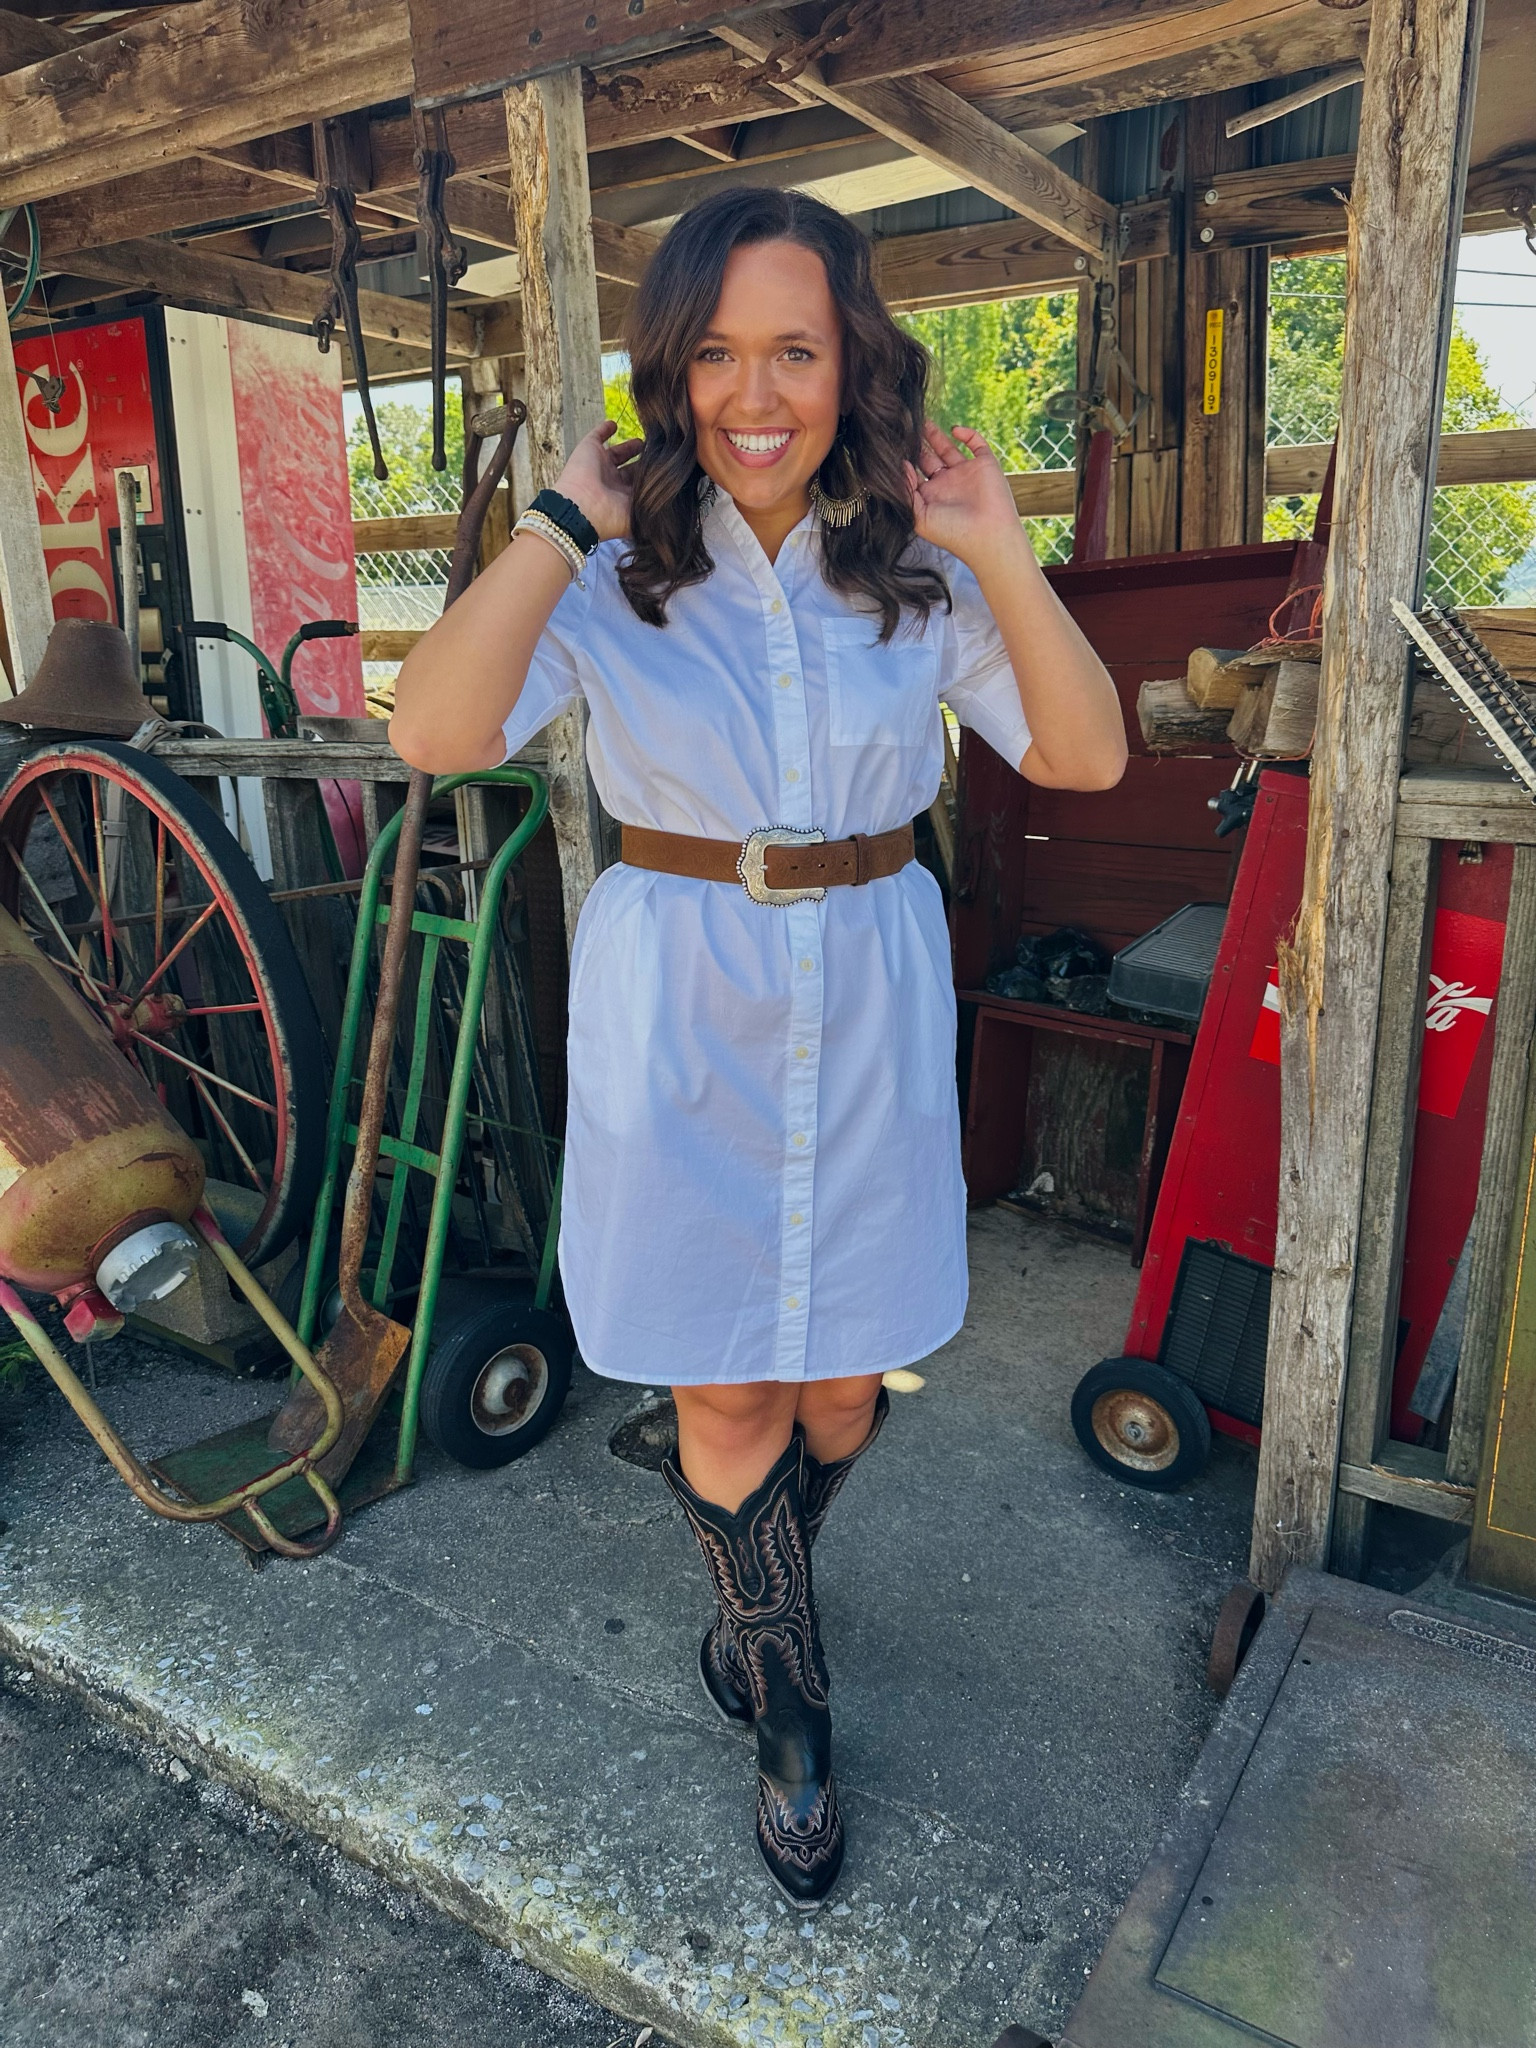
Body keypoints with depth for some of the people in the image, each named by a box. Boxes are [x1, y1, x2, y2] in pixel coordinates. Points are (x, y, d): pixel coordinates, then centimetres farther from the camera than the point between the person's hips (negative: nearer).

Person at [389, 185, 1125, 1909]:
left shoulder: (913, 567, 2)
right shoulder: (617, 567, -4)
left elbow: (1086, 759, -4)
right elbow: (438, 733, -20)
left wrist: (1000, 552, -12)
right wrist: (566, 522, -17)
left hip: (867, 1008, 3)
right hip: (679, 1018, -2)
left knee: (841, 1383, 14)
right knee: (723, 1393, 8)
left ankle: (752, 1607, 50)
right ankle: (790, 1712, 37)